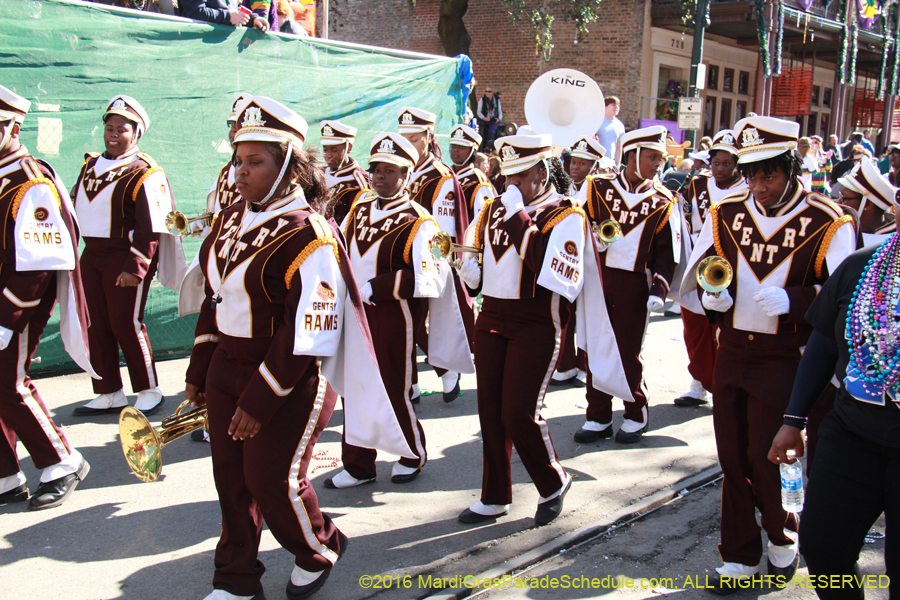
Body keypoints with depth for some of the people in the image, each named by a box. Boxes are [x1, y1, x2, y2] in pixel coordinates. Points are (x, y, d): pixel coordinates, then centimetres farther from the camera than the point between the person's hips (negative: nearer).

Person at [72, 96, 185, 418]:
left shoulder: (145, 173, -11)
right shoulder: (91, 165, 12)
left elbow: (151, 228, -16)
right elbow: (76, 210, 18)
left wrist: (136, 268, -20)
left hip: (126, 257, -7)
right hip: (91, 255, 8)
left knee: (126, 324, -2)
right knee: (94, 325, 9)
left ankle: (149, 391, 15)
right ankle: (110, 393, 22)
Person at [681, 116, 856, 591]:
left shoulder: (828, 224, -10)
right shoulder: (724, 215, 3)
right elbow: (694, 280, 14)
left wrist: (792, 300, -24)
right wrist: (711, 295, -9)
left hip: (785, 360, -4)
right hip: (731, 352, 4)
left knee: (766, 458, 0)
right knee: (733, 458, 10)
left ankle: (783, 537, 31)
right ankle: (739, 556, 27)